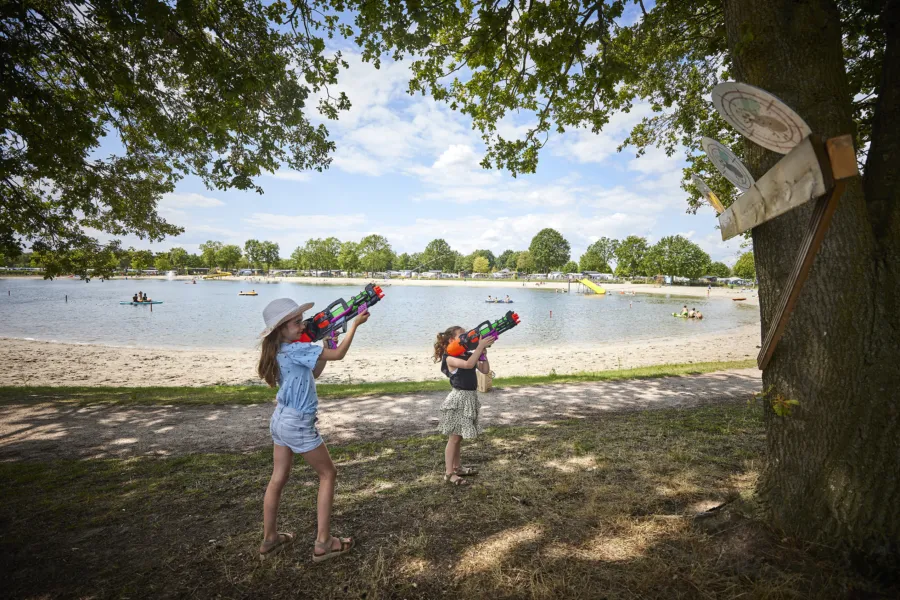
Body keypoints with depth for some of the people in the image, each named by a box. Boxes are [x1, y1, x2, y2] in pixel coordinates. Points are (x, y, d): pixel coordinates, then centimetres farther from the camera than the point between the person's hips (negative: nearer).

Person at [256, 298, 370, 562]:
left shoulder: (281, 351, 6)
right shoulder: (295, 350, -22)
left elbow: (314, 373, 14)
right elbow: (339, 354, -23)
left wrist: (324, 346, 6)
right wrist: (354, 324, -15)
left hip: (280, 420, 9)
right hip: (297, 424, -9)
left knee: (278, 479, 18)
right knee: (328, 474, 5)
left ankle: (269, 539, 32)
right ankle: (323, 543, 10)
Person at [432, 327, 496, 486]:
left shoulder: (469, 355, 9)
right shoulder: (450, 358, -16)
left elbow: (485, 370, 7)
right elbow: (468, 364, -34)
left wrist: (483, 352, -4)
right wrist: (480, 346, -29)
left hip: (470, 397, 8)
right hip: (459, 399, -8)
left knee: (459, 437, 18)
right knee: (454, 437, 1)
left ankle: (456, 467, 31)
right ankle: (449, 473, 10)